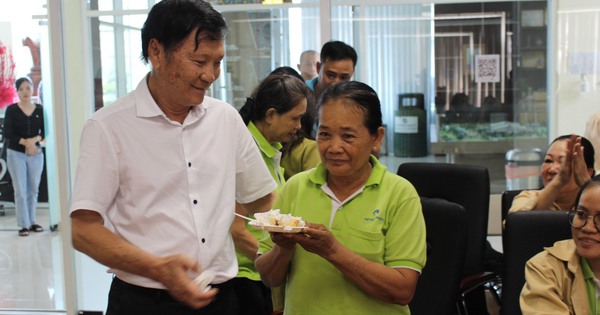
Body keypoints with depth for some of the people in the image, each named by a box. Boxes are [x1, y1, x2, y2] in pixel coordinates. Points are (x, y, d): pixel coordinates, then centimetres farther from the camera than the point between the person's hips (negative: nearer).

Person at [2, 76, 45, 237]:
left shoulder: (40, 110, 5)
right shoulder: (11, 110, -2)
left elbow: (45, 132, 3)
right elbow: (7, 133, -8)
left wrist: (35, 139, -17)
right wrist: (25, 142, -19)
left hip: (36, 154, 2)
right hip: (16, 154, -2)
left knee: (33, 190, 8)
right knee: (20, 191, -4)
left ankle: (32, 222, 19)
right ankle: (23, 225, 2)